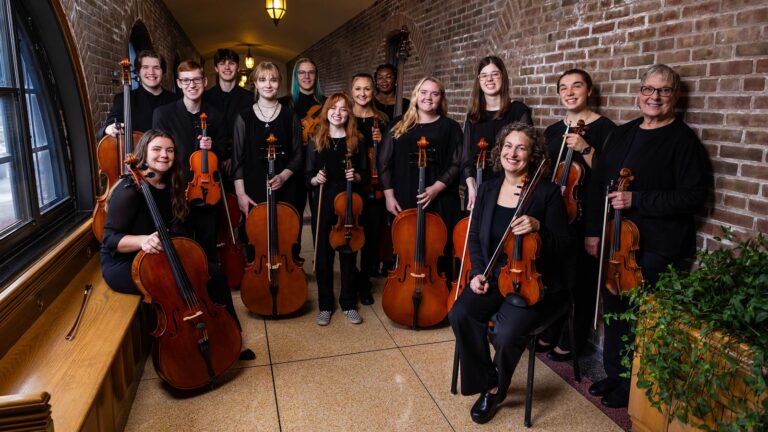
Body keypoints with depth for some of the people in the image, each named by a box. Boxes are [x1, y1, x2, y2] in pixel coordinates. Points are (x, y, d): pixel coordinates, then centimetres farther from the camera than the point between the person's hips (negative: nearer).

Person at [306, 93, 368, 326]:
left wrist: (356, 177, -15)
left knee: (348, 254, 8)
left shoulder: (357, 141, 2)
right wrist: (315, 179, -16)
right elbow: (308, 176, 5)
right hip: (323, 204, 0)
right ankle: (325, 305, 21)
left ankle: (348, 303, 24)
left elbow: (365, 174, 6)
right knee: (323, 256, 6)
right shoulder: (316, 141, 3)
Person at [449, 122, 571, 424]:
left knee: (506, 331, -28)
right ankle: (486, 383, 1)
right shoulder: (487, 190, 8)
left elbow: (564, 246, -7)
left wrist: (538, 228, -26)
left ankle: (496, 389, 7)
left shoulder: (547, 192, -7)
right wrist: (477, 272, -2)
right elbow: (475, 238, 14)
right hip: (494, 276, 4)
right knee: (460, 314, -24)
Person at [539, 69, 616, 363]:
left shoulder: (604, 128, -8)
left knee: (577, 280, 4)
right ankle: (549, 333, 30)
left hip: (584, 217, -6)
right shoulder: (552, 131, 12)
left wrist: (586, 149, -24)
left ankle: (568, 342, 20)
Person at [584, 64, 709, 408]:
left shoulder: (683, 140, -6)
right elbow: (597, 184, 11)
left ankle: (632, 387, 22)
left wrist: (636, 199, -20)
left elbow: (693, 197, -13)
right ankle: (614, 374, 32)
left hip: (657, 248, -5)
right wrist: (593, 231, 5)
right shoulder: (622, 134, 11)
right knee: (614, 310, 15)